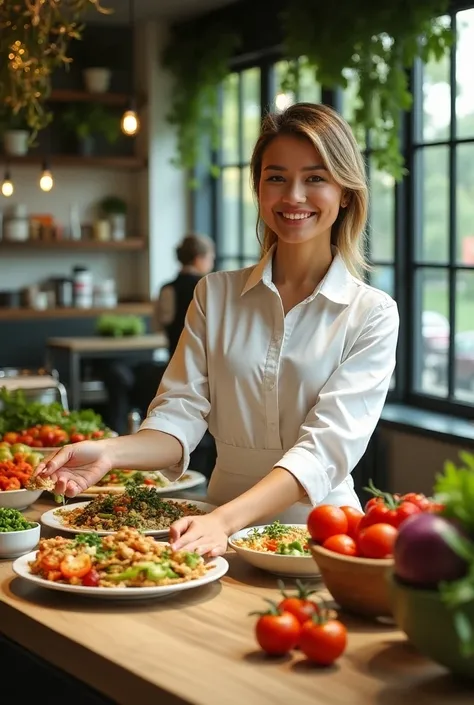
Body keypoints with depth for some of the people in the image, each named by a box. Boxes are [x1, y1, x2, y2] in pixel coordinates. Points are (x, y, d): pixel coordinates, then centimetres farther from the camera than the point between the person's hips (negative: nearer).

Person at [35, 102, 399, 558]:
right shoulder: (215, 294, 9)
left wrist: (225, 519, -28)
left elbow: (327, 446, -13)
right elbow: (181, 413, 2)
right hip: (223, 536, 4)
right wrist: (110, 452, -20)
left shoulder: (372, 314, -2)